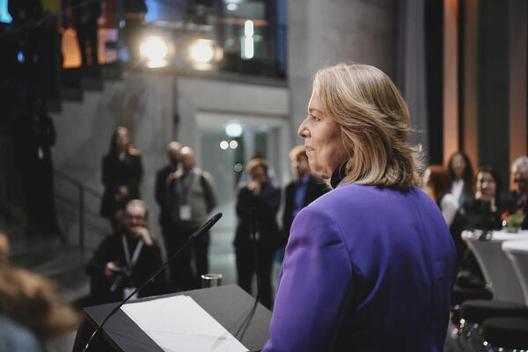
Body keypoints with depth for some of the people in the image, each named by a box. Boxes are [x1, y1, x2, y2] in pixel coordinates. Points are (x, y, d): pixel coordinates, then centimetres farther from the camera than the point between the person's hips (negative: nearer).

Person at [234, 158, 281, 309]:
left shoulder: (273, 191, 3)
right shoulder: (244, 191, 11)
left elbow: (271, 210, -14)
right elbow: (240, 211, -2)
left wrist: (257, 194, -12)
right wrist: (249, 193, -9)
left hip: (265, 241, -3)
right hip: (244, 240, 3)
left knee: (264, 280, 3)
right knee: (243, 281, 4)